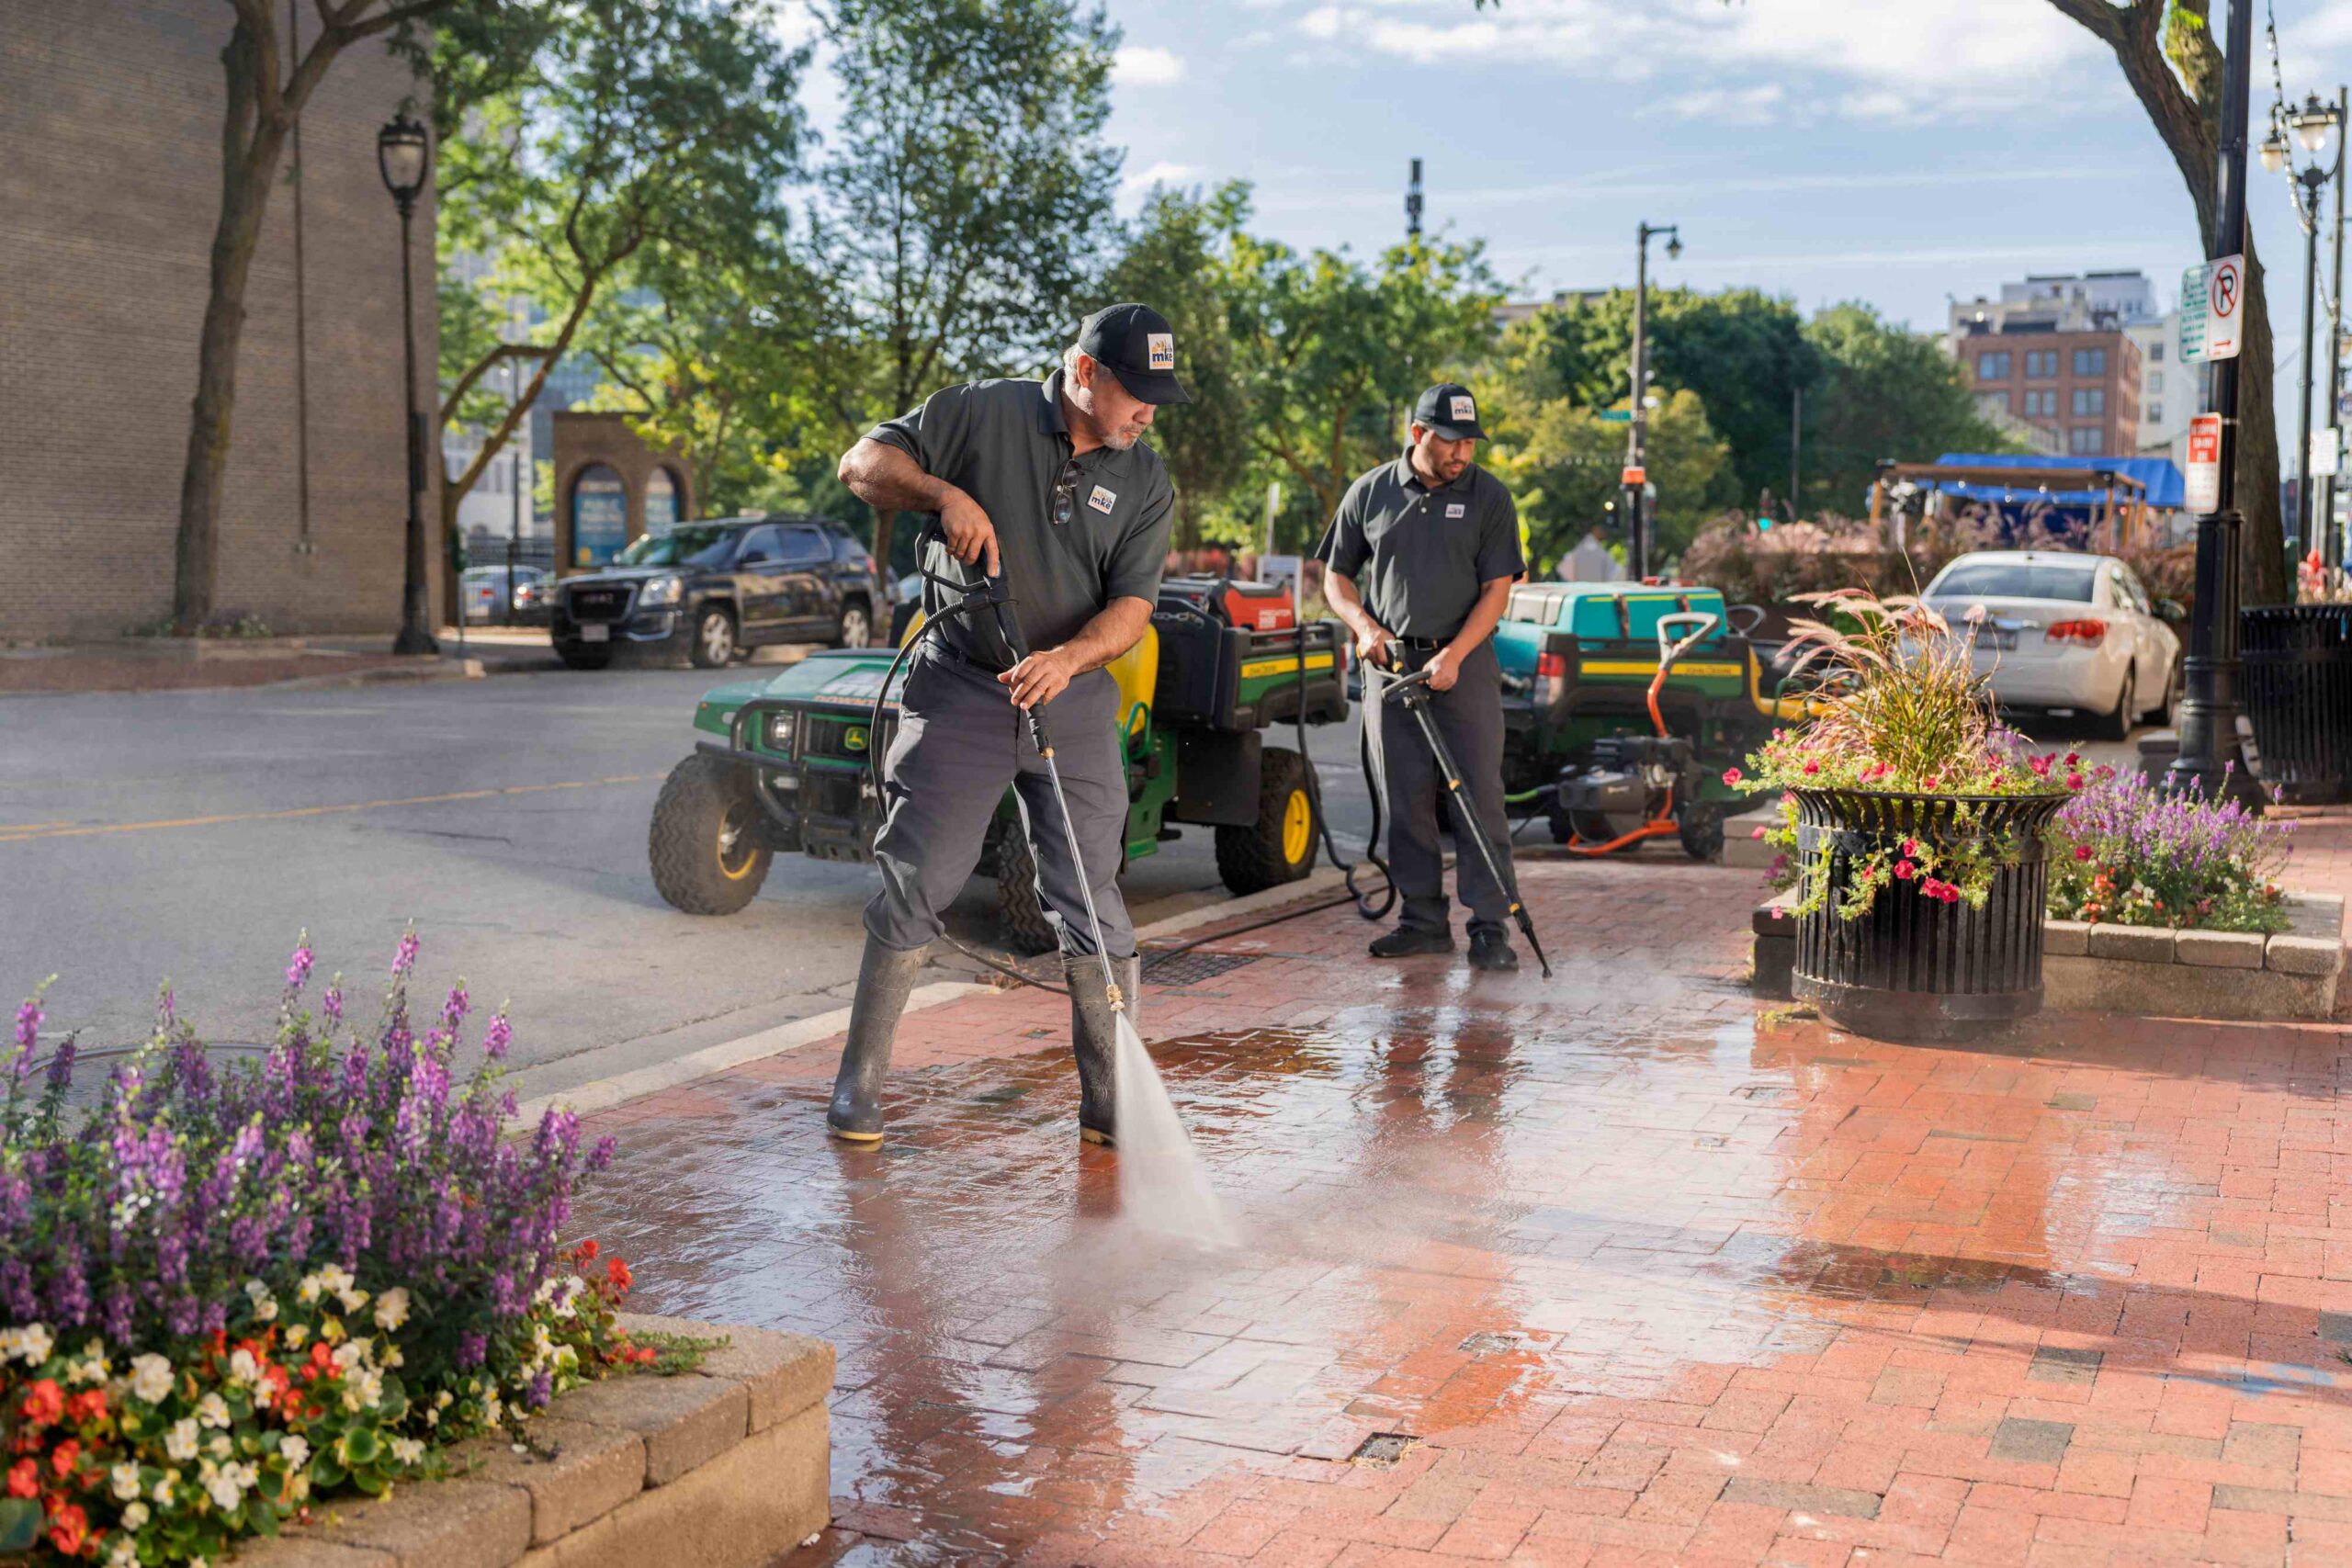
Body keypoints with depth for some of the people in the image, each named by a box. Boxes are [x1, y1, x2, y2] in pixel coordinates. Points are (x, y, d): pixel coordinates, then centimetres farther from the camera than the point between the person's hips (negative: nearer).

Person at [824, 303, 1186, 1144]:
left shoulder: (1145, 483, 4)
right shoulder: (983, 413, -2)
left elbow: (1131, 607, -3)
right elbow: (864, 461, -2)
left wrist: (1067, 657, -23)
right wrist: (944, 493, -21)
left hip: (1073, 701, 2)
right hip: (958, 689, -2)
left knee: (1094, 903, 1)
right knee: (913, 887, 0)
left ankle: (1113, 1101, 10)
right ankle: (859, 1084, 13)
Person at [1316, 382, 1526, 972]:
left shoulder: (1490, 497, -1)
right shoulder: (1370, 493, 5)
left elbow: (1496, 590, -4)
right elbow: (1337, 574, 13)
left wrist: (1452, 655, -15)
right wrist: (1364, 625, -6)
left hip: (1464, 663, -2)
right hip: (1393, 660, 2)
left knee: (1480, 795, -5)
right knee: (1407, 798, 6)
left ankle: (1489, 927, -2)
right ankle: (1424, 920, 14)